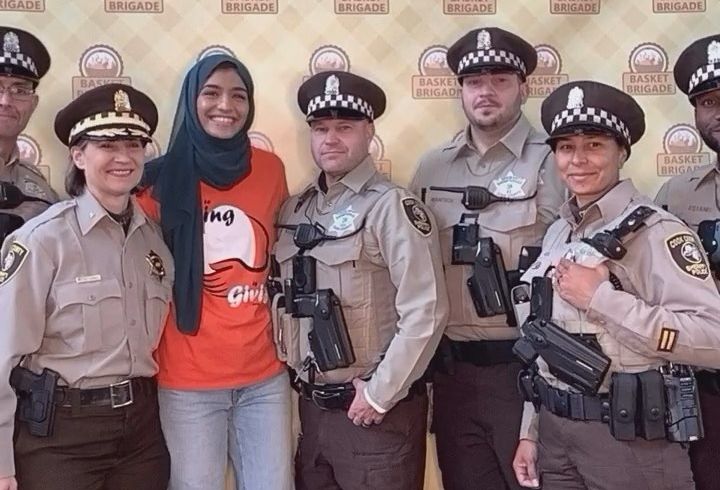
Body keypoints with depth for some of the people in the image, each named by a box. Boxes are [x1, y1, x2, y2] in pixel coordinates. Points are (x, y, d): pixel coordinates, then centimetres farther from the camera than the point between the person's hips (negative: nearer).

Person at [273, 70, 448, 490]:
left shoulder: (391, 207, -13)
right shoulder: (295, 210, 7)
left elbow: (426, 312, -18)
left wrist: (379, 394, -14)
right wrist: (293, 371, 4)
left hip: (377, 411, -6)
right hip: (312, 406, 6)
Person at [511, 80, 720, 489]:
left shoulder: (655, 230, -13)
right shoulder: (558, 234, 9)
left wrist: (601, 296, -23)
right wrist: (530, 431, 14)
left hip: (630, 436, -6)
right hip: (555, 431, 6)